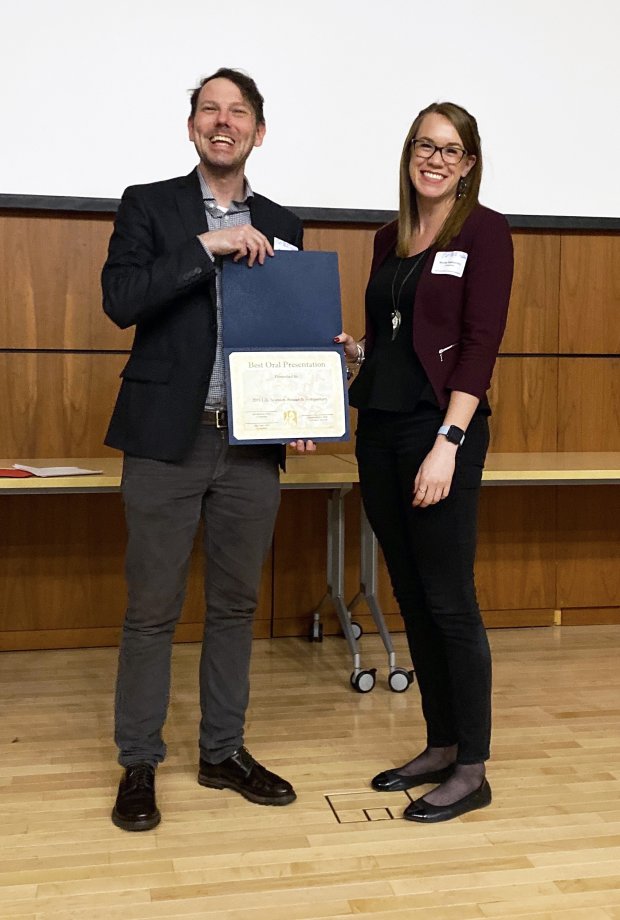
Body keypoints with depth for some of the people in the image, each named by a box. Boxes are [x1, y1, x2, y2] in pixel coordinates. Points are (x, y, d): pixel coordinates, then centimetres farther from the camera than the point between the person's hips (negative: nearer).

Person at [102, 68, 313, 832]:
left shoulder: (280, 225, 12)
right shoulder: (148, 205, 2)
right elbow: (119, 300, -13)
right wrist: (207, 246, -19)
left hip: (252, 443, 4)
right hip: (167, 439, -3)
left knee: (235, 603, 11)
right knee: (152, 608, 2)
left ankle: (224, 752, 26)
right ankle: (138, 764, 17)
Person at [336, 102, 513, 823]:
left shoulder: (483, 230, -4)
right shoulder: (389, 239, 15)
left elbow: (481, 343, -12)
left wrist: (447, 443, -20)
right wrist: (350, 350, 0)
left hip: (441, 427, -7)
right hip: (379, 430, 7)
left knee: (448, 601, -3)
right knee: (410, 599, 11)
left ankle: (471, 770, 10)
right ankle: (439, 746, 25)